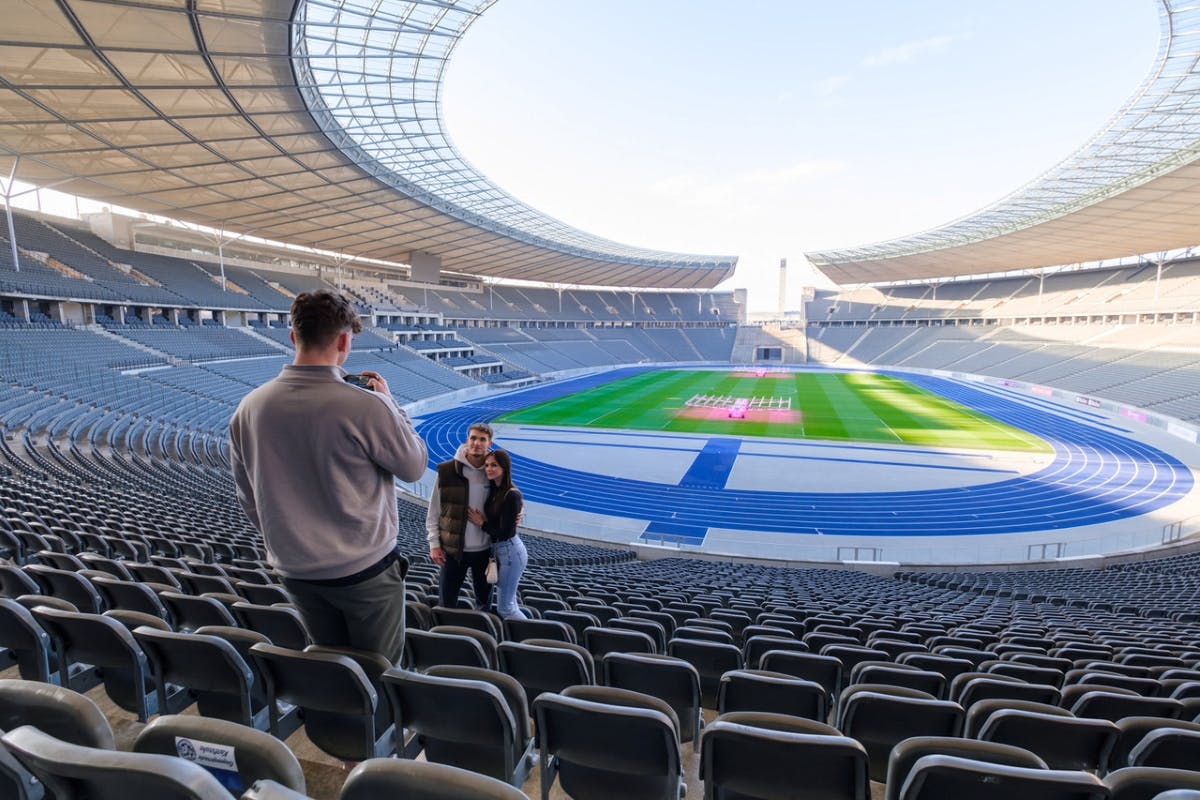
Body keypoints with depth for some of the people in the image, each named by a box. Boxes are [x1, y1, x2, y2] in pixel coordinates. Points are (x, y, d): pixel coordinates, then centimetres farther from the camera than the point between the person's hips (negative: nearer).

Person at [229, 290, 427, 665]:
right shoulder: (365, 405, -24)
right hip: (365, 571, -5)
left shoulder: (249, 408, -5)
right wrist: (389, 402, 2)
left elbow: (248, 501, 6)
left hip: (296, 572, 6)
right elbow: (415, 466, -7)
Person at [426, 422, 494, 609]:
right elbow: (433, 510, -3)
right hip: (453, 549, -2)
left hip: (485, 550, 2)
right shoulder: (447, 470, -8)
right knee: (446, 603, 11)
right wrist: (433, 543, -5)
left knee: (484, 601, 19)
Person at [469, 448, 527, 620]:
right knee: (510, 604, 17)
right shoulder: (494, 491, 6)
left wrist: (481, 523, -9)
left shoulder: (512, 495, -19)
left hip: (510, 552, -9)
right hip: (499, 550, 9)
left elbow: (505, 533, -20)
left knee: (505, 608, 0)